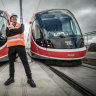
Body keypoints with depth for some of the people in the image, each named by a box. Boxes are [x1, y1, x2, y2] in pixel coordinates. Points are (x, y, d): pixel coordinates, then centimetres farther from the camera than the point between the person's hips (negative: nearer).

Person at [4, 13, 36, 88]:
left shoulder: (21, 25, 15)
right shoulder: (8, 27, 18)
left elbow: (20, 30, -8)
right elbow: (7, 34, -5)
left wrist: (12, 30, 1)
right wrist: (17, 31, -5)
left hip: (20, 45, -2)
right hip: (11, 46, 3)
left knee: (25, 62, -4)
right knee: (11, 63, 9)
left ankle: (29, 79, 2)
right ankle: (11, 78, 23)